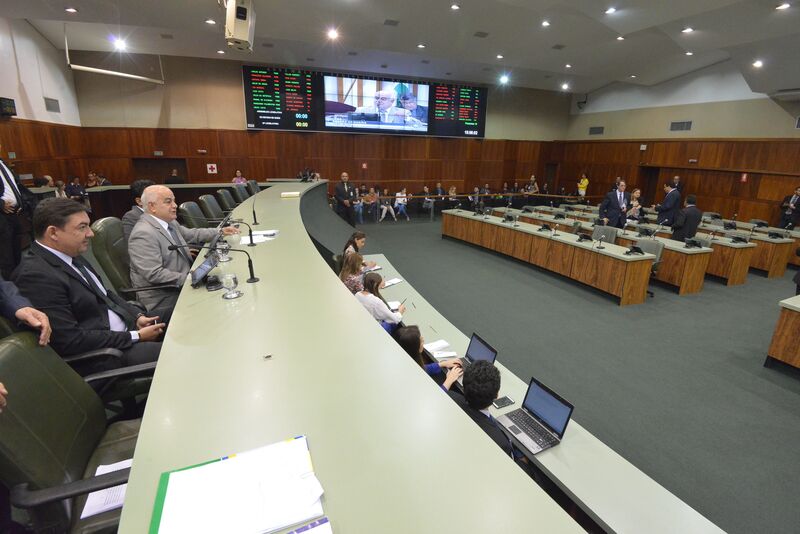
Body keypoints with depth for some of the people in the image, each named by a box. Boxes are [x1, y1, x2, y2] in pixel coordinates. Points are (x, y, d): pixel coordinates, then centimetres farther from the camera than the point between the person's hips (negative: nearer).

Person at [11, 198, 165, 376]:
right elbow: (70, 340, -23)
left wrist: (138, 316, -1)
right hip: (98, 360, -9)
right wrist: (135, 337, -18)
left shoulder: (71, 255, 7)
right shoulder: (35, 275, -20)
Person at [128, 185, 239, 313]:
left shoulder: (169, 222, 7)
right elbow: (154, 274, -25)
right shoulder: (143, 234, -20)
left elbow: (191, 234, 24)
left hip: (182, 285, 9)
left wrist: (220, 231, 15)